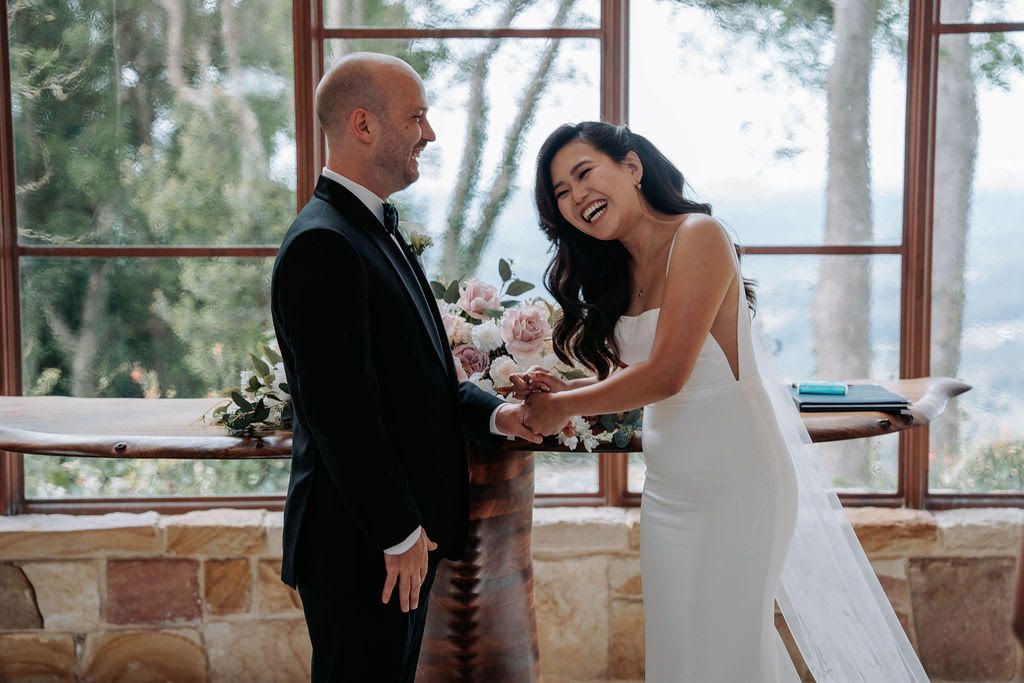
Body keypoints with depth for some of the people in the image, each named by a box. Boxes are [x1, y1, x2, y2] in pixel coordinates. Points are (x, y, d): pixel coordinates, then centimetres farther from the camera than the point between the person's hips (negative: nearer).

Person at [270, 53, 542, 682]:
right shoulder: (323, 245, -21)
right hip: (363, 544, -10)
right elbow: (342, 412, -24)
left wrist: (494, 415, 3)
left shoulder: (375, 229, 12)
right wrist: (400, 535, -19)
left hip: (403, 534, 10)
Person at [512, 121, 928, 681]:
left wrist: (562, 408, -9)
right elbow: (632, 372, 10)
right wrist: (563, 387, -7)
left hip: (732, 478, -8)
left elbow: (664, 375, -20)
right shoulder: (620, 268, 10)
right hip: (670, 482, 8)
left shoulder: (697, 236, -15)